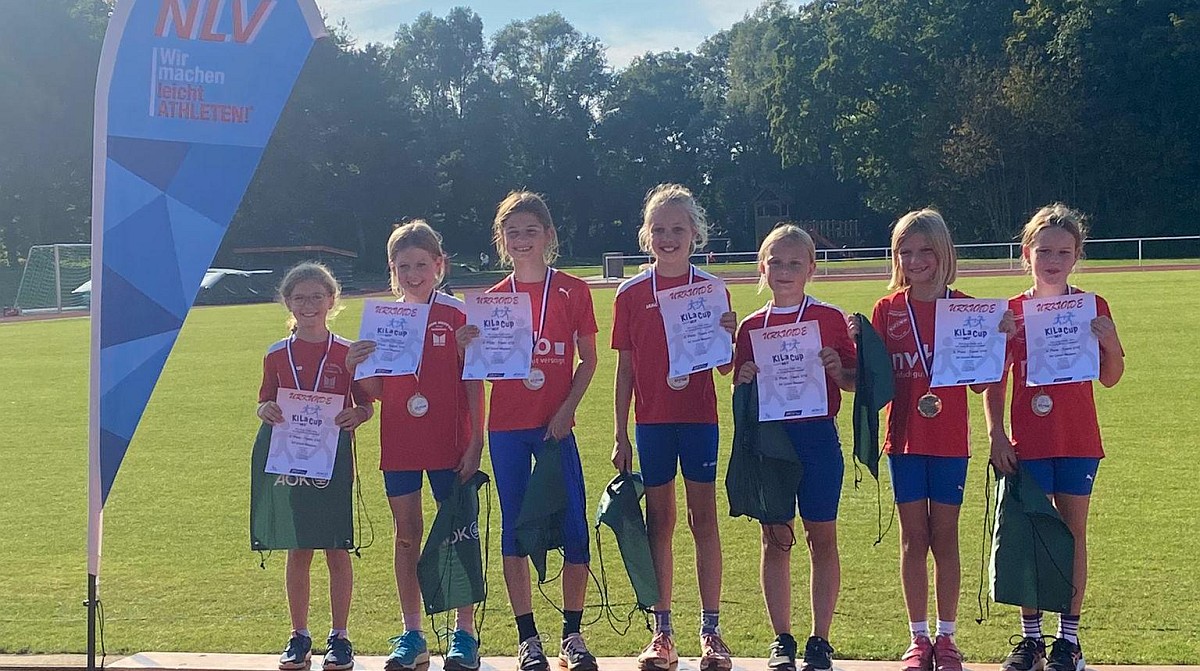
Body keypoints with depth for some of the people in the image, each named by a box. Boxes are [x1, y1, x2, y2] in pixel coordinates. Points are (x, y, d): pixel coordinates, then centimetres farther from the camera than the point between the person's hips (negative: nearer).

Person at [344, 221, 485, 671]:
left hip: (448, 444, -4)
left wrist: (476, 442, -9)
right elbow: (376, 391, 9)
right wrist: (356, 368, -11)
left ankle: (465, 634, 11)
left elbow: (473, 382, -4)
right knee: (407, 537, 9)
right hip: (399, 446, 4)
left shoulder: (456, 314, -3)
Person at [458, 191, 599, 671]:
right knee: (514, 528, 5)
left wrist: (567, 407, -8)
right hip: (507, 427, 2)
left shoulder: (572, 290, 2)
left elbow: (589, 358, 4)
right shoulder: (493, 299, 7)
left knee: (574, 527, -6)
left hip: (555, 424, -2)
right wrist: (467, 347, -13)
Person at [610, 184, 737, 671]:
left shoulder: (711, 290, 1)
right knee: (659, 520, 6)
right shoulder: (631, 295, 3)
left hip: (699, 417, -1)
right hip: (652, 419, 1)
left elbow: (726, 367, 2)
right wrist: (621, 436, 3)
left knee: (704, 519, 1)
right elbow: (625, 369, 5)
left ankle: (711, 632, 7)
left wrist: (728, 336, -19)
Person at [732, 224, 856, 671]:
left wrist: (837, 370, -16)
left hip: (817, 436, -2)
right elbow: (738, 393, 12)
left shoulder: (830, 319, 1)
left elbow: (855, 382, 3)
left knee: (822, 537, 3)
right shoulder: (751, 327, 8)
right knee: (775, 539, 5)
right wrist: (744, 379, -8)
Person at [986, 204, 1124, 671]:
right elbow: (993, 381, 3)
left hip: (1079, 443, 0)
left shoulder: (1092, 308, 1)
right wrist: (995, 434, -6)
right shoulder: (1010, 312, 0)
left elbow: (1110, 379, 5)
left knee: (1073, 534, 5)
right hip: (1027, 443, 0)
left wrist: (1110, 344, -14)